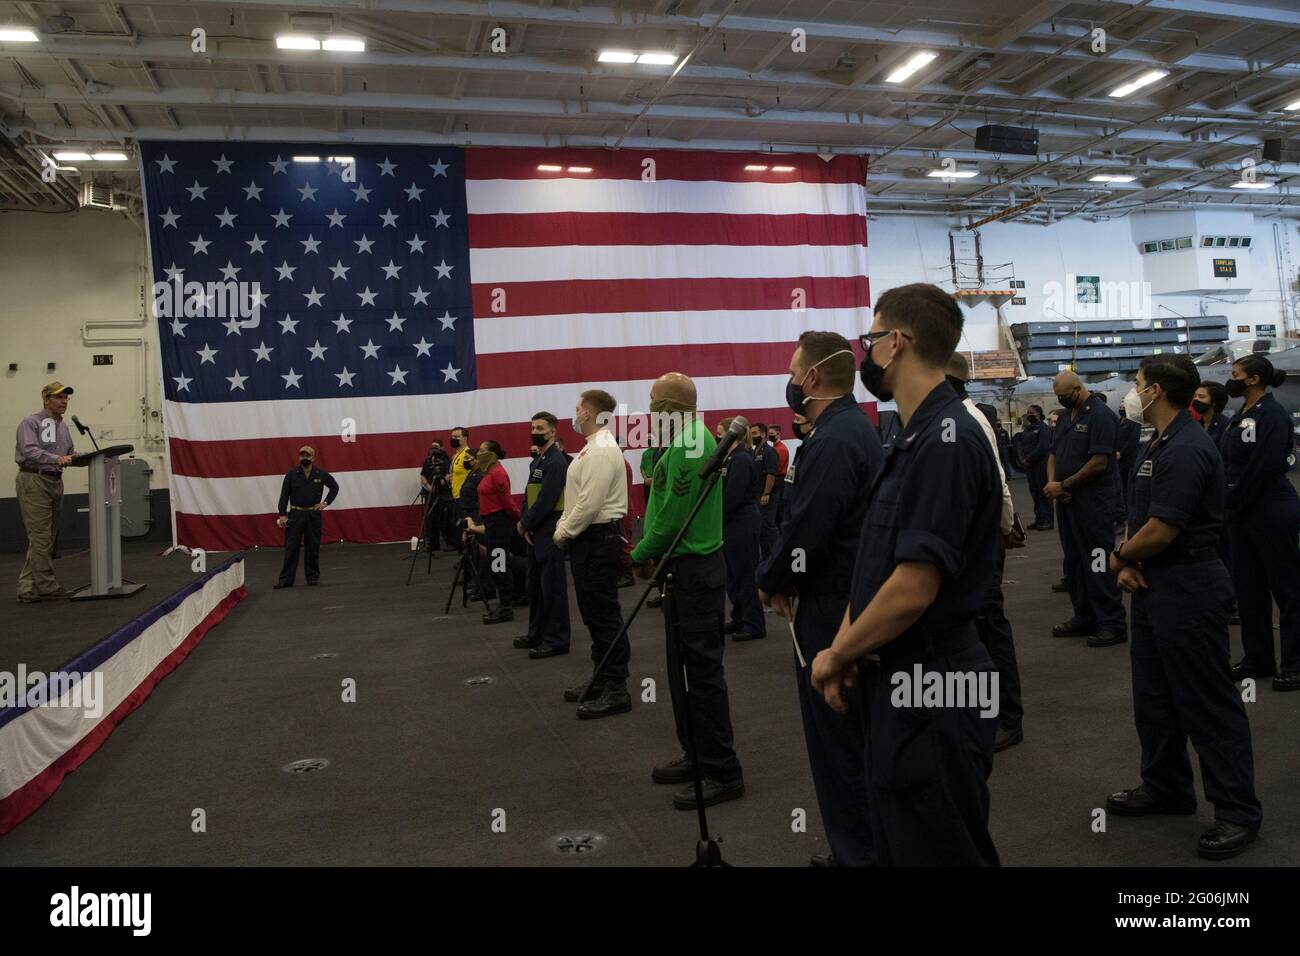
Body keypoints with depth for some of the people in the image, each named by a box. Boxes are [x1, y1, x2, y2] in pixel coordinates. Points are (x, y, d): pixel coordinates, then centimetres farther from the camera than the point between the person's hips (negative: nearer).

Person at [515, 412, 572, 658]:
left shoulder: (556, 462, -14)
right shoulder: (537, 461, 16)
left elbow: (546, 500, -19)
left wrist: (525, 523, -10)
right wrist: (524, 522, 2)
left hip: (550, 530, -10)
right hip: (536, 531, 10)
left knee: (552, 585, -4)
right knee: (535, 584, 16)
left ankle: (556, 640, 2)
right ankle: (537, 633, 28)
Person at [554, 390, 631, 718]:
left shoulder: (602, 450, -18)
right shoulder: (592, 447, 16)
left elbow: (590, 503, -23)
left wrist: (564, 533, -12)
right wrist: (563, 527, 9)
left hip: (598, 540, -11)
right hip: (588, 540, 11)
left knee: (604, 614, -6)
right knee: (594, 613, 16)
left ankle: (616, 690, 0)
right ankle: (602, 680, 27)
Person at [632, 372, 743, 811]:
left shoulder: (688, 446, -18)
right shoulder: (690, 439, 15)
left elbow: (672, 516, -20)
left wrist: (641, 555, -6)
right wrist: (651, 552, 8)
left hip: (694, 571, -11)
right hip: (687, 567, 11)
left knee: (702, 670, -5)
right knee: (686, 668, 16)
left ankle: (722, 772, 3)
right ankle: (696, 755, 27)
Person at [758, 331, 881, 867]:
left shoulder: (831, 441, -20)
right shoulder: (857, 427, 13)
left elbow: (804, 531, -24)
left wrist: (771, 582, -7)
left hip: (831, 606, -10)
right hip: (855, 594, 11)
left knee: (835, 739, 1)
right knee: (855, 732, 19)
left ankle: (854, 852, 13)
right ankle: (860, 846, 33)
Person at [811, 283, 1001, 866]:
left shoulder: (946, 442, -20)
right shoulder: (914, 439, 12)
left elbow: (913, 589, -25)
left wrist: (836, 657, -11)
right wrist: (844, 646, -1)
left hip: (932, 693, -9)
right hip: (898, 688, 9)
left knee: (938, 852, 7)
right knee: (895, 848, 21)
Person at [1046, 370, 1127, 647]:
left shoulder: (1101, 415, -12)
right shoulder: (1066, 416, 15)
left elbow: (1099, 463, -18)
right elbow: (1053, 454, 17)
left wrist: (1063, 485, -12)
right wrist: (1052, 482, -2)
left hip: (1093, 501, -9)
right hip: (1066, 499, 9)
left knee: (1097, 562, -7)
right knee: (1074, 560, 13)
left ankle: (1113, 624, 0)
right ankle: (1085, 617, 23)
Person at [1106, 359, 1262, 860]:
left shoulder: (1185, 450, -22)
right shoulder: (1155, 445, 12)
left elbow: (1160, 531, -25)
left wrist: (1120, 557, -6)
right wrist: (1128, 564, -3)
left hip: (1187, 590, -10)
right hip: (1153, 586, 10)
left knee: (1208, 704, 1)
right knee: (1154, 696, 18)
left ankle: (1238, 812, 13)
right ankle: (1166, 787, 33)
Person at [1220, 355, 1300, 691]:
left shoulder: (1272, 415, -15)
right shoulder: (1242, 415, 12)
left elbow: (1261, 468, -20)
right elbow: (1227, 460, 14)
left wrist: (1231, 500, -13)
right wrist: (1228, 501, 2)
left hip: (1272, 512, -9)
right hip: (1242, 513, 9)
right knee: (1247, 585, 13)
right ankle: (1258, 657, 24)